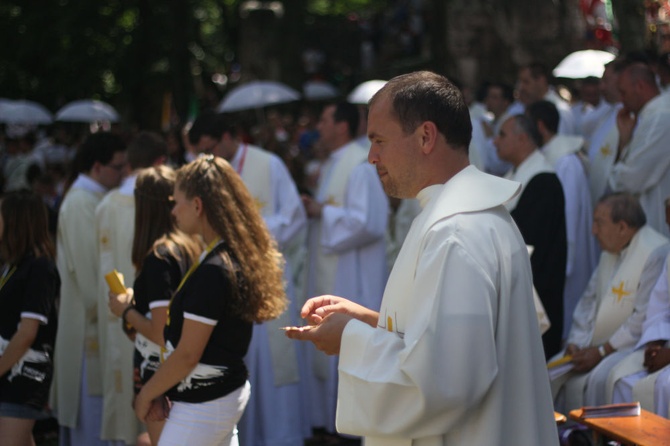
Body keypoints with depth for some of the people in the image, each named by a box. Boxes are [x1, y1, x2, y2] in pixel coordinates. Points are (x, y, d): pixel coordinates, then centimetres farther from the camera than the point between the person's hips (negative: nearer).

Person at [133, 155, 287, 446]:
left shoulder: (212, 272, -23)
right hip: (230, 392, 10)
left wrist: (146, 394, -8)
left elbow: (187, 354, -21)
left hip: (202, 406, -10)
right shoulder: (239, 258, 6)